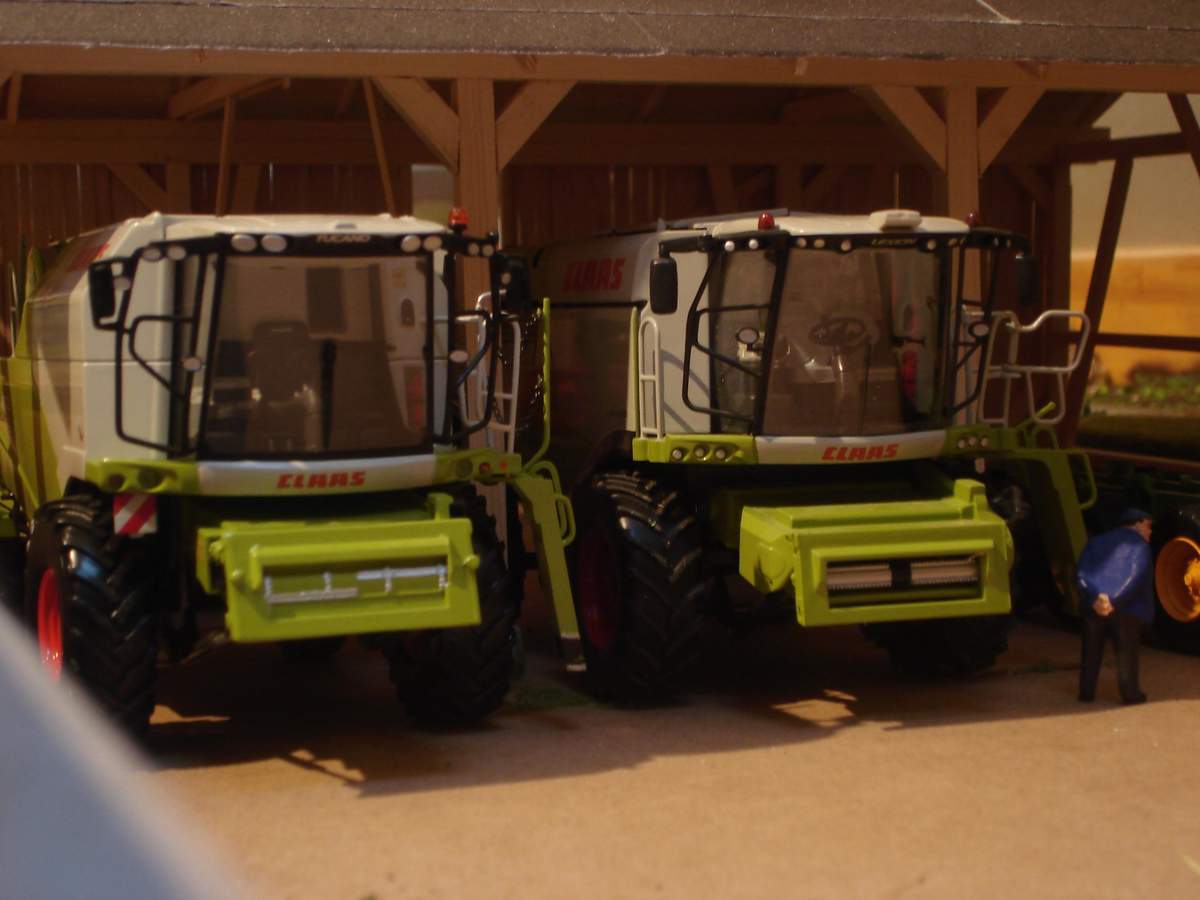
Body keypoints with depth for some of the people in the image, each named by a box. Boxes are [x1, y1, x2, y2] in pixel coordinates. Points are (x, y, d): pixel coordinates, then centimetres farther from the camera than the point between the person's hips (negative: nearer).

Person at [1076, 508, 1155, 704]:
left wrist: (1095, 598, -11)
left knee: (1091, 652, 12)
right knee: (1127, 652, 5)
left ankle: (1086, 692, 14)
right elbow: (1136, 578, -14)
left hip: (1094, 607, 4)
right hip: (1127, 608, -4)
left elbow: (1082, 573, 1)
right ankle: (1130, 693, 8)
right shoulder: (1139, 544, 1)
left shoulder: (1096, 542, 16)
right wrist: (1115, 601, -17)